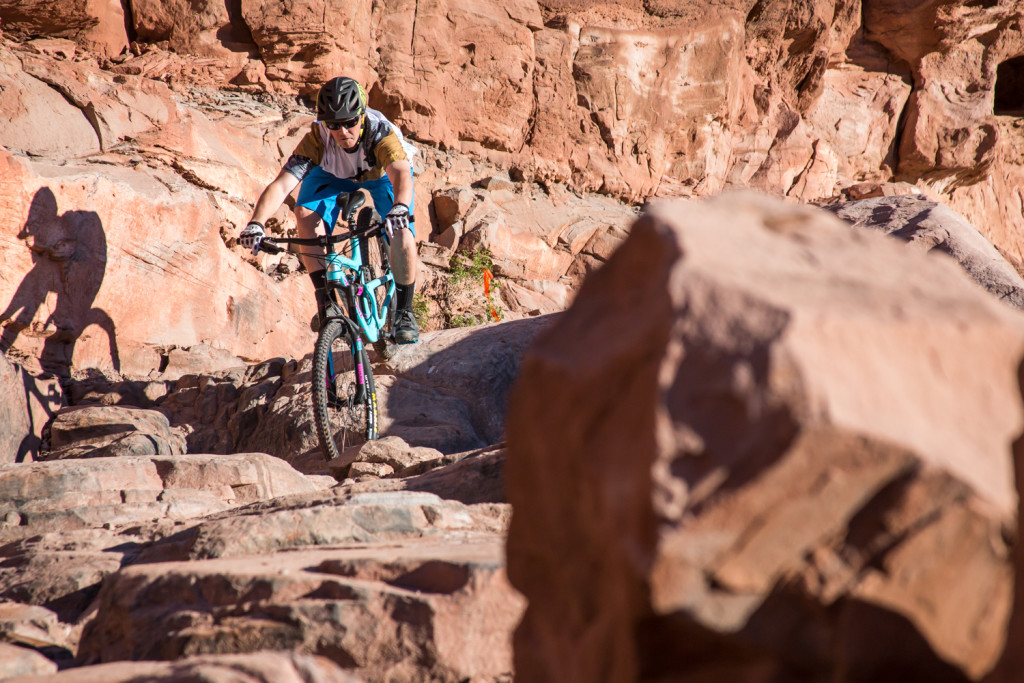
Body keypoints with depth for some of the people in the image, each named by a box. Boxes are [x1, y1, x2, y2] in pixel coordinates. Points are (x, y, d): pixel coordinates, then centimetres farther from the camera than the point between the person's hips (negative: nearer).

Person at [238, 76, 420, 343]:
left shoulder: (381, 132, -42)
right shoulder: (317, 139, -37)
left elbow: (401, 174, -59)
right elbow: (281, 185, -45)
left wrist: (400, 207, -80)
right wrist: (256, 223, -62)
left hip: (382, 174, -1)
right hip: (334, 174, 1)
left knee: (401, 232, -25)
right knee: (305, 214, -27)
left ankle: (404, 312, -3)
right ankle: (325, 299, -14)